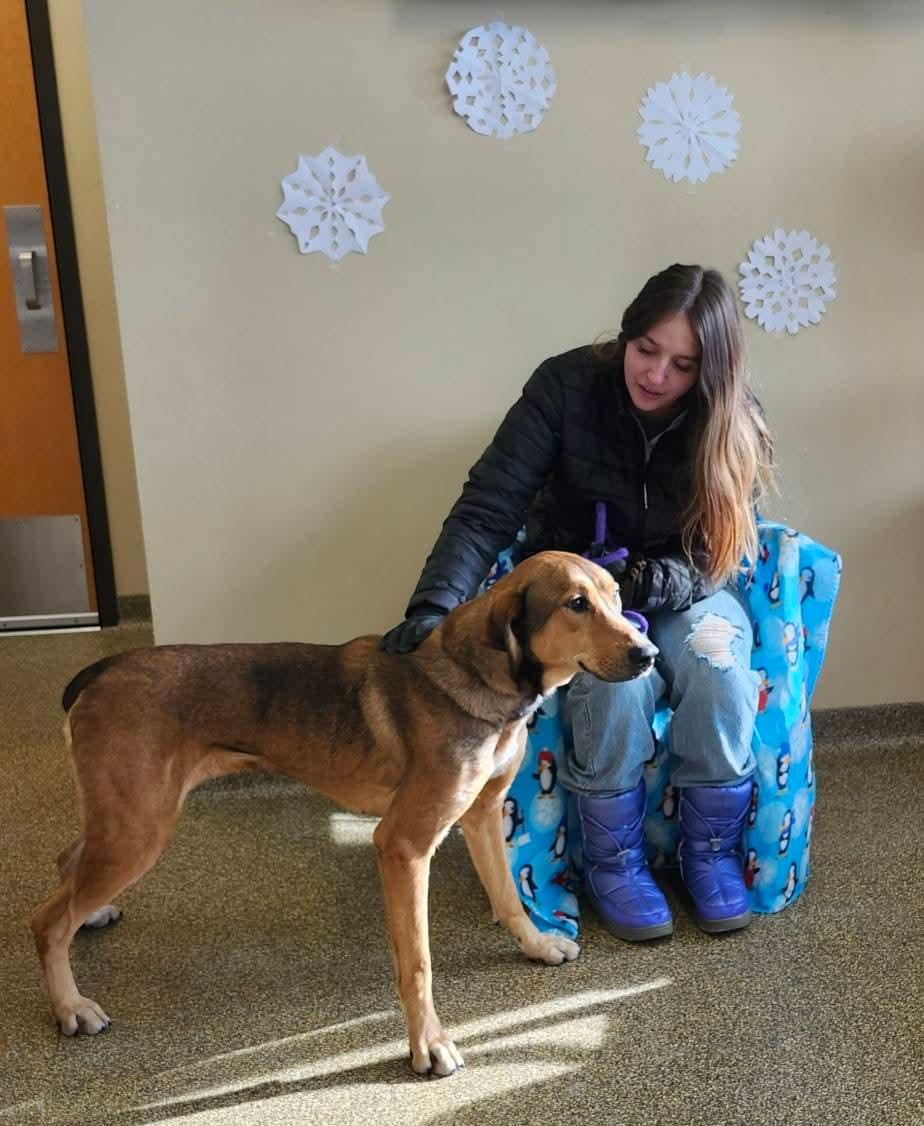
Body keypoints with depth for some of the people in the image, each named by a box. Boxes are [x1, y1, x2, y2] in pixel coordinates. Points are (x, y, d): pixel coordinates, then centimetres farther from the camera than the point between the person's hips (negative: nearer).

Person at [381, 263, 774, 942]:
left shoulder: (734, 422, -13)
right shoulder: (568, 385, -19)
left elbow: (726, 550, -10)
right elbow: (488, 507, -24)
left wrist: (668, 577, -32)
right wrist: (435, 606, -38)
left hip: (684, 589, 2)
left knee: (720, 667, -31)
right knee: (619, 676, -33)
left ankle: (711, 851, -6)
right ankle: (613, 860, -9)